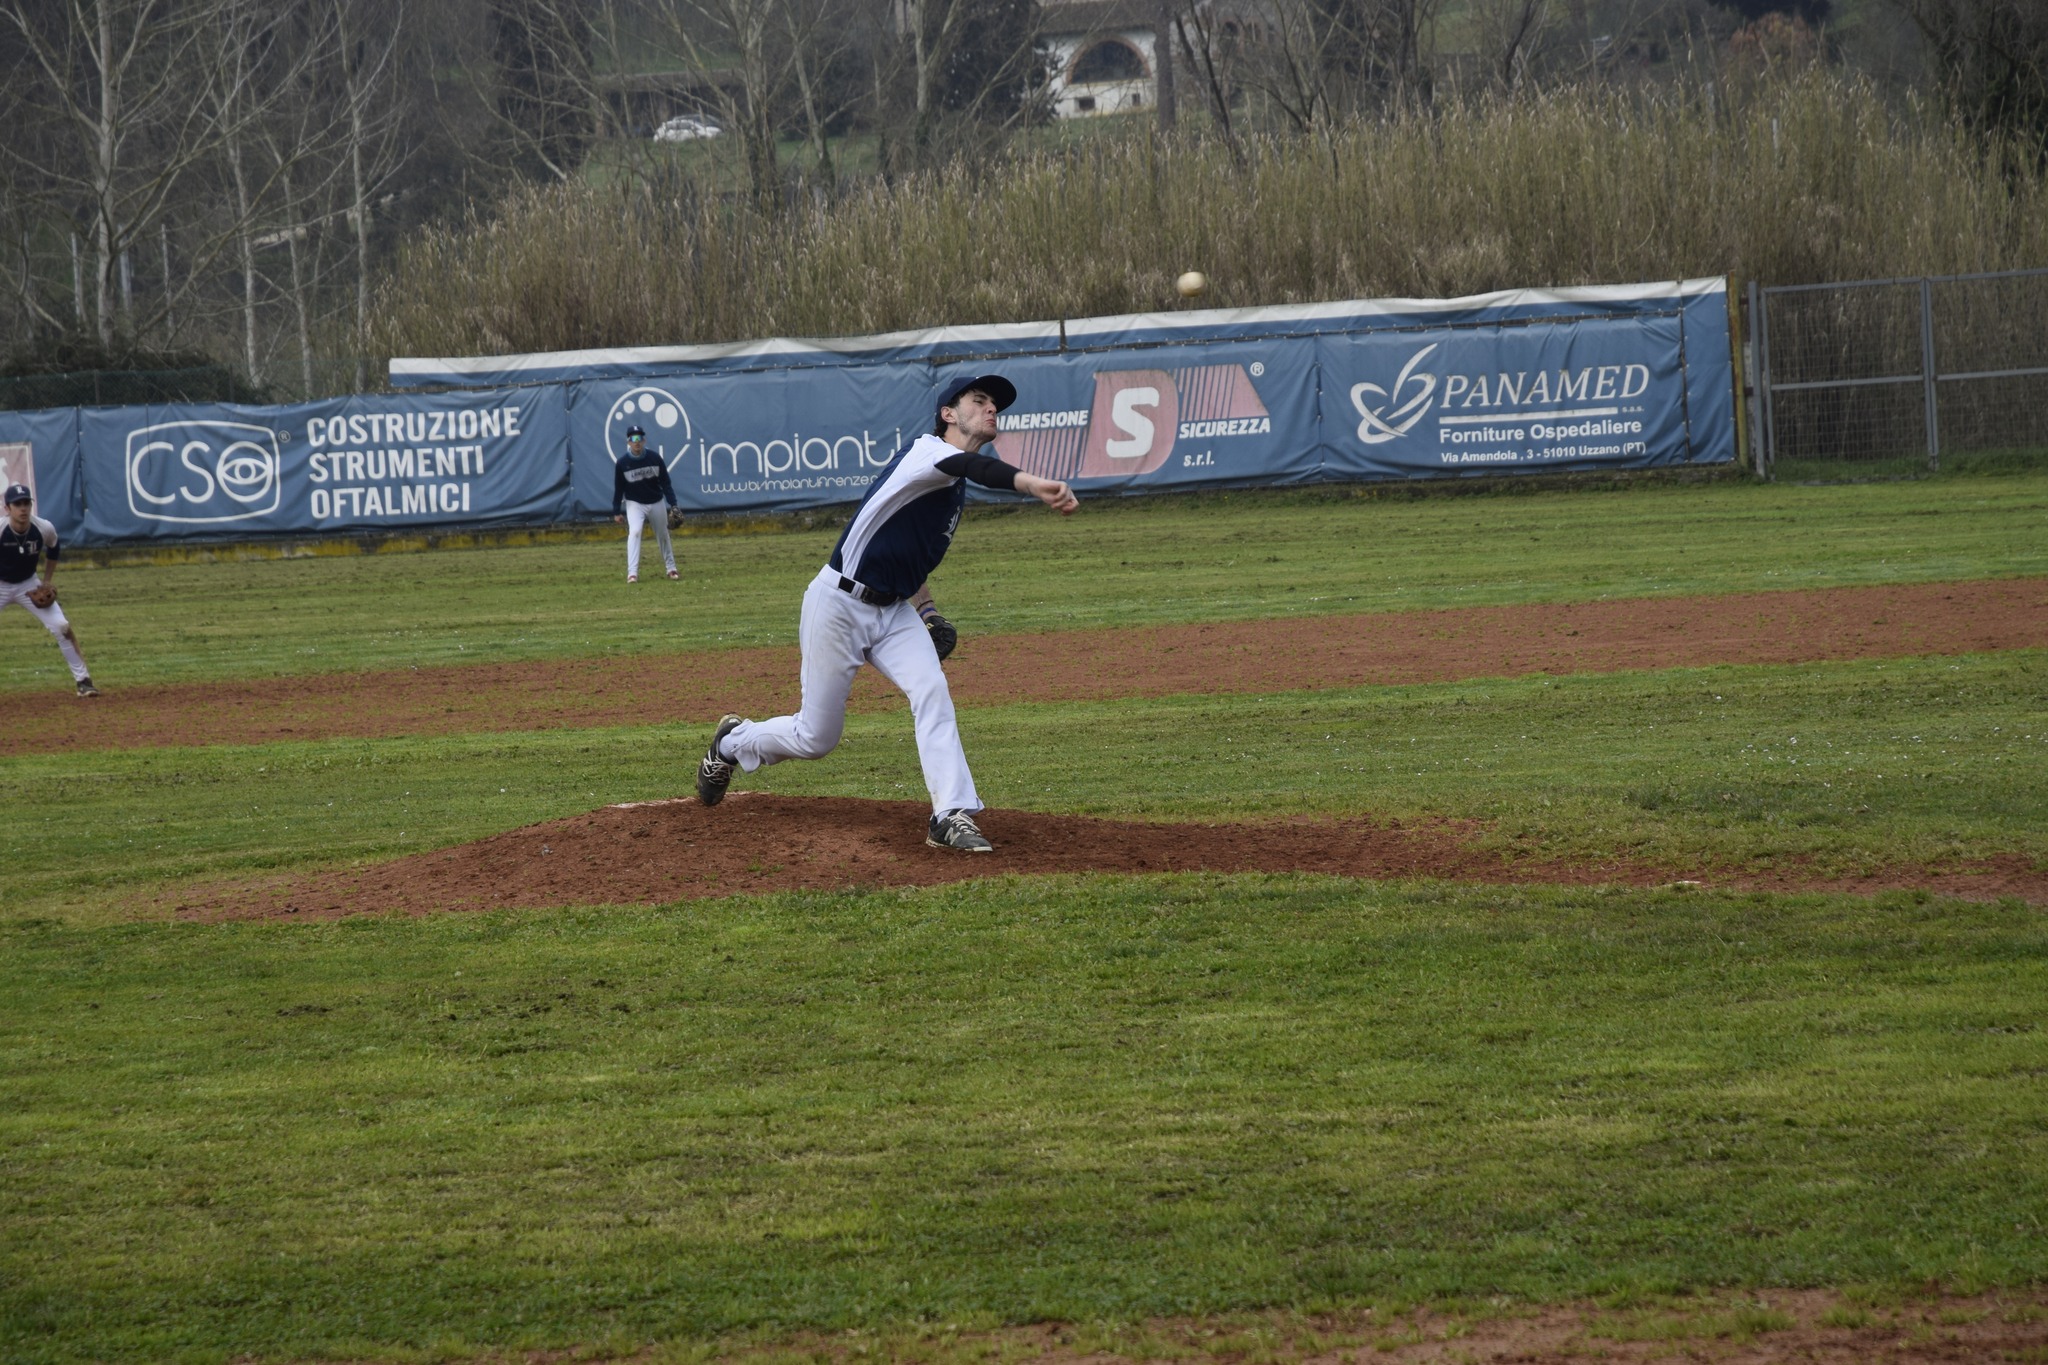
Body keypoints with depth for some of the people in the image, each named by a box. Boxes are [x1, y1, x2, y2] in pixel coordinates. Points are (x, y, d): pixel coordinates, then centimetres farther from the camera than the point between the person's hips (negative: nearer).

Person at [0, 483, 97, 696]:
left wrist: (46, 582, 1)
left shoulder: (44, 529, -18)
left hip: (28, 585, 2)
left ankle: (82, 681, 2)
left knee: (62, 627, -10)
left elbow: (52, 551, 5)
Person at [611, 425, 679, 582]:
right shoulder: (622, 463, -12)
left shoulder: (655, 459, -10)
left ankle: (671, 569, 30)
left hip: (656, 503, 2)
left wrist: (673, 505, -11)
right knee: (634, 532, -21)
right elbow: (618, 489, -5)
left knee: (663, 536, 12)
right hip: (635, 504, -2)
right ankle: (632, 573, -24)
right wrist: (616, 511, -3)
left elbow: (665, 484, -5)